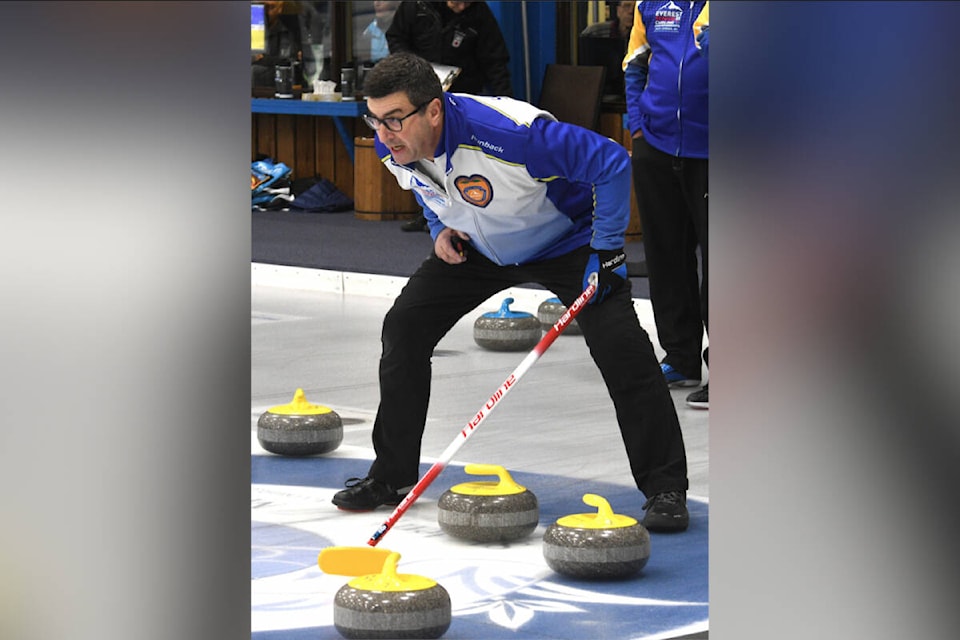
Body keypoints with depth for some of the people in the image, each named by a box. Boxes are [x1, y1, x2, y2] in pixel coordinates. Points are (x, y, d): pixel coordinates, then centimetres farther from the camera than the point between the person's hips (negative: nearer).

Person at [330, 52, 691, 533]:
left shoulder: (503, 133, -41)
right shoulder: (392, 146, -18)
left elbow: (610, 161, -33)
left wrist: (606, 250, -28)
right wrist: (441, 227, -6)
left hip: (564, 241, -6)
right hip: (480, 246, 6)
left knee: (621, 348, -21)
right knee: (404, 327, -3)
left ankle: (665, 488, -7)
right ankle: (392, 476, 11)